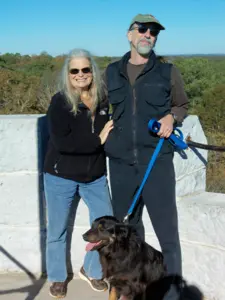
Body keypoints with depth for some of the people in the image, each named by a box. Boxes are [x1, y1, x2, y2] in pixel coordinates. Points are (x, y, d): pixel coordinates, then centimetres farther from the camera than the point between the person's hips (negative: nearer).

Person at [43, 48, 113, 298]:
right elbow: (60, 141, -24)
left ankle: (91, 270, 31)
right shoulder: (60, 101, -13)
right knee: (57, 230, 9)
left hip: (94, 176, 4)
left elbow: (109, 132, 12)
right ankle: (58, 278, 32)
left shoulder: (102, 101, 0)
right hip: (60, 176, -4)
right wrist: (97, 140, -22)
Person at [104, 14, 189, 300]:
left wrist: (171, 117, -7)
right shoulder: (111, 73, 7)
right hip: (120, 163, 3)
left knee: (167, 234, -2)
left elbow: (182, 105, 13)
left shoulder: (168, 72, 2)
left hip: (157, 162, -2)